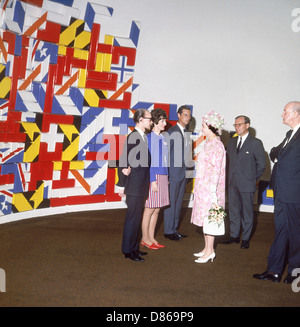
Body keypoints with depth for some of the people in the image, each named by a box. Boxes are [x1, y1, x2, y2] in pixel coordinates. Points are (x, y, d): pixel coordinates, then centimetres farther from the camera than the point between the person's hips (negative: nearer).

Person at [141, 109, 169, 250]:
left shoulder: (163, 138, 13)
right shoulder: (149, 137, -10)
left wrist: (166, 178, 14)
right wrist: (153, 180, -17)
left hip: (163, 176, 8)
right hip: (153, 176, -8)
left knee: (157, 209, 12)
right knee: (150, 209, 0)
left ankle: (151, 238, 22)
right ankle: (145, 239, 14)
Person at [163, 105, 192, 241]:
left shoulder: (188, 133, 13)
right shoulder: (171, 132, -10)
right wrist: (165, 176, -15)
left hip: (184, 173, 7)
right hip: (173, 173, -7)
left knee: (178, 202, 13)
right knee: (171, 202, 0)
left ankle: (174, 229, 24)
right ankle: (168, 231, 11)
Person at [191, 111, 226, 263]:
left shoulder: (217, 145, -16)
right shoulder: (208, 143, 13)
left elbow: (216, 170, -19)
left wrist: (213, 191, -21)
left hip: (210, 189, -9)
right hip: (202, 187, 9)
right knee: (204, 218, 14)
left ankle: (210, 251, 9)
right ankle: (207, 248, 26)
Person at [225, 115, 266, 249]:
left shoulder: (255, 143, -7)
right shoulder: (232, 141, 10)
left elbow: (261, 164, -5)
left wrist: (253, 179, -2)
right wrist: (231, 175, 10)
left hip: (247, 184, -5)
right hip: (232, 183, 5)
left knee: (247, 212, 5)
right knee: (233, 210, 12)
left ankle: (245, 239, 17)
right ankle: (234, 236, 25)